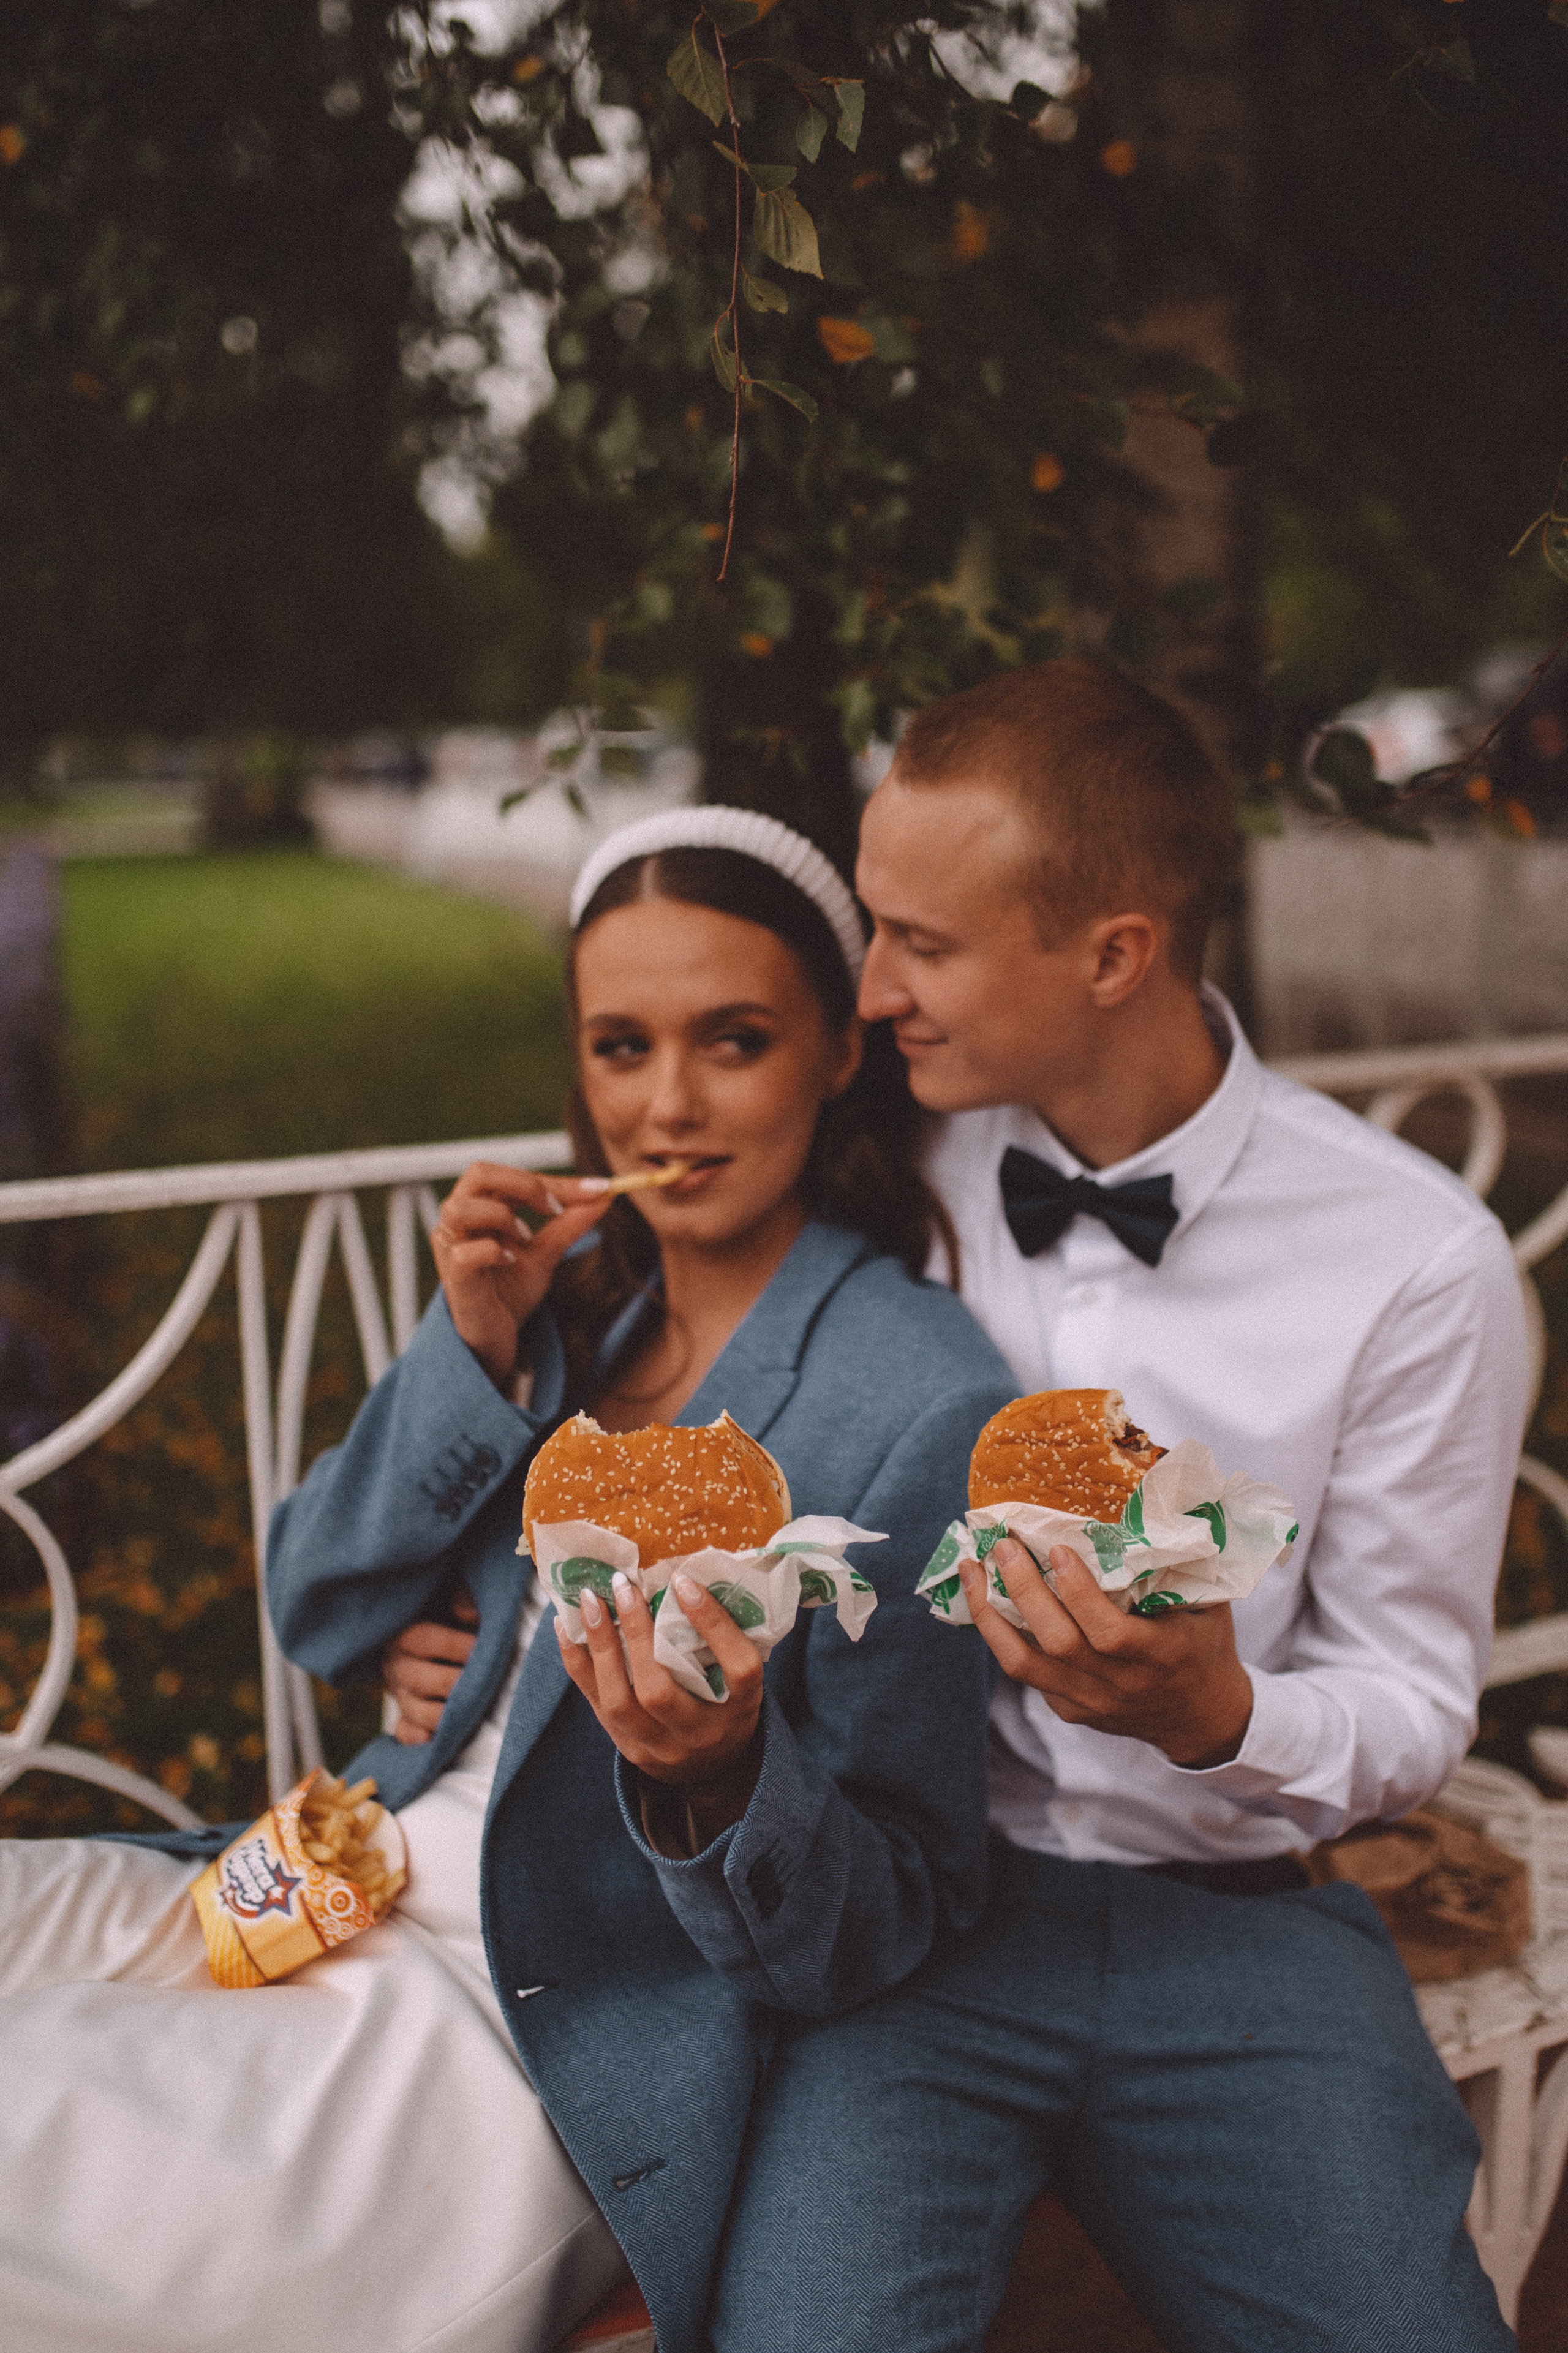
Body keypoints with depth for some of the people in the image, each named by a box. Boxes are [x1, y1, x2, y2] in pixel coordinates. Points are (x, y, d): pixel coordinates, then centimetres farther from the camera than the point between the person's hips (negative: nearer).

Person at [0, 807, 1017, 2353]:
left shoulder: (927, 1410, -15)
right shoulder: (575, 1288, 5)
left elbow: (885, 1926, -12)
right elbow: (318, 1616, 7)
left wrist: (719, 1774, -33)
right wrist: (475, 1350, -7)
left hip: (544, 2058, -7)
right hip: (322, 1911, 7)